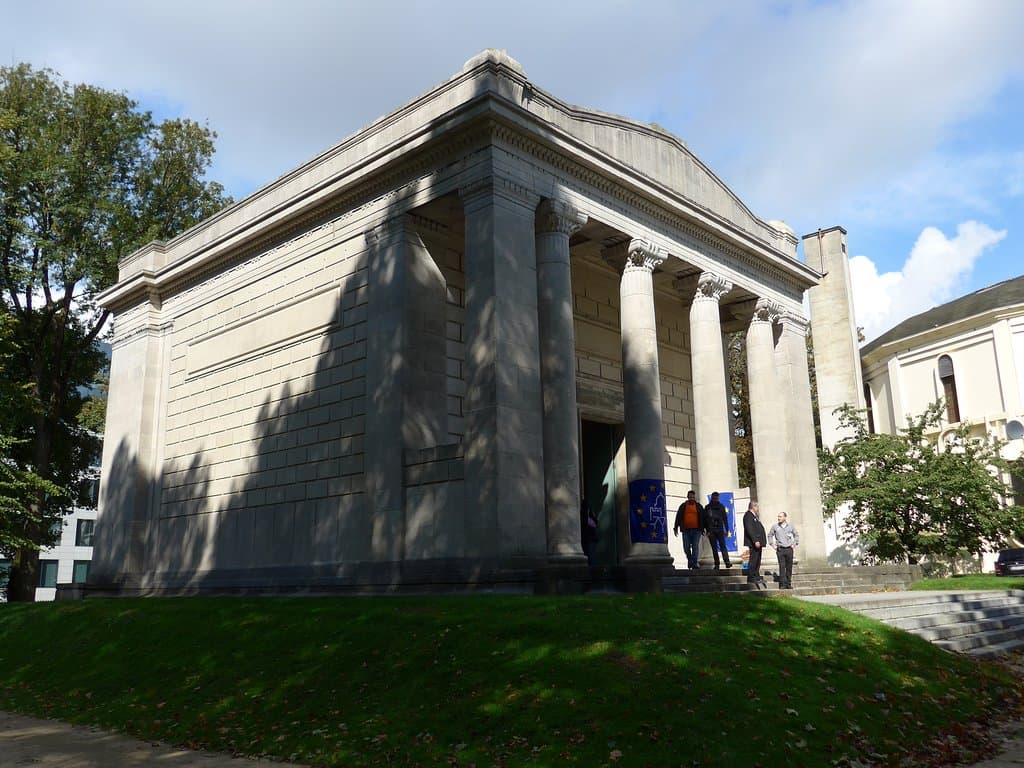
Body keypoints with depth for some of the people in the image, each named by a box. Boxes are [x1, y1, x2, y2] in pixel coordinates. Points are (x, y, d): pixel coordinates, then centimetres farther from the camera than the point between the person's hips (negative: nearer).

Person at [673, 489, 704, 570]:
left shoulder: (698, 506, 10)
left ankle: (694, 564, -4)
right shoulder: (683, 506, 9)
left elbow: (703, 518, 12)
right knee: (686, 547, 1)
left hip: (696, 530, 0)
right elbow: (678, 517, 9)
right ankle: (689, 559, 26)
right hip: (686, 530, 0)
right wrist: (675, 528, 3)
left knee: (695, 547, -6)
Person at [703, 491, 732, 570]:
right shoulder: (707, 508, 7)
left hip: (720, 530, 0)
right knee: (714, 548, 2)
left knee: (723, 546, -10)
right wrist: (707, 530, -4)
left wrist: (726, 530, 4)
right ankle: (716, 564, 4)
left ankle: (727, 562, -19)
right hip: (711, 531, 0)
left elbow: (725, 518, 9)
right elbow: (705, 520, 4)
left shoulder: (721, 507, 9)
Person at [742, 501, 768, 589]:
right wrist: (755, 541, -25)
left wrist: (760, 541, 15)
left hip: (758, 542, 11)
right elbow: (749, 529, -20)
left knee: (757, 561, 13)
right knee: (753, 560, -9)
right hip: (753, 543, -11)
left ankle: (757, 577, 18)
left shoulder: (754, 516, 22)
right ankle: (751, 578, -6)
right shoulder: (748, 516, -12)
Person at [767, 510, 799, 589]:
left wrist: (794, 544, 9)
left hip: (789, 549, 1)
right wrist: (772, 545, 8)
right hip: (780, 549, -1)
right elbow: (770, 535, 16)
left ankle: (788, 584, 13)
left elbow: (796, 535, 19)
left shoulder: (790, 526, 5)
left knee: (789, 567, 4)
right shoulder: (775, 526, 3)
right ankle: (782, 584, -6)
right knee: (782, 567, -7)